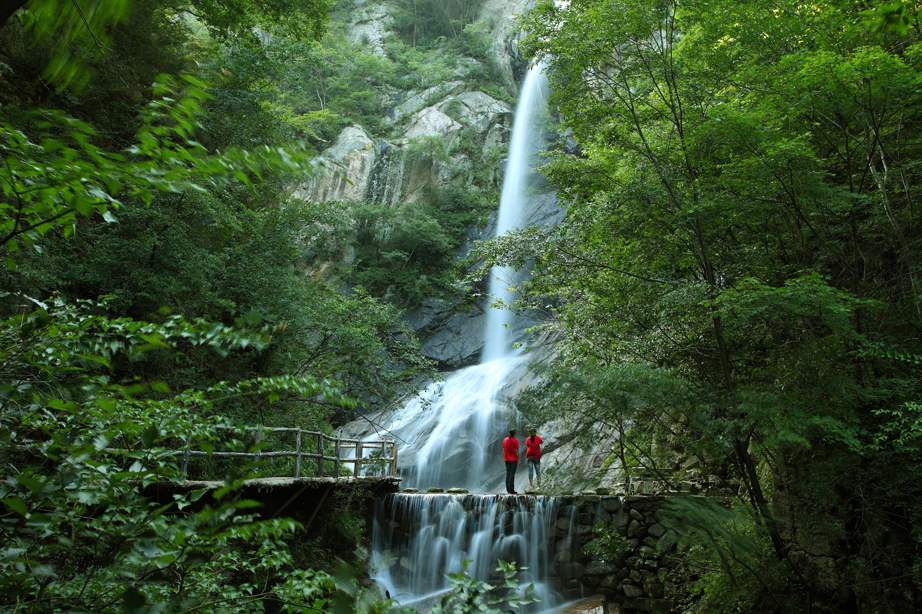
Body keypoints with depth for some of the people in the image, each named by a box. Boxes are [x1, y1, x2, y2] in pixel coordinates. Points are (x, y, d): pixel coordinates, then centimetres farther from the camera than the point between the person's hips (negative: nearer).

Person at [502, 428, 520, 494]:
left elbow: (503, 450, 8)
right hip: (513, 460, -5)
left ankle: (508, 489, 10)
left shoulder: (505, 440, 6)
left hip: (507, 459, 5)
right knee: (512, 474, -4)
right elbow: (517, 451, -10)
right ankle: (511, 490, -4)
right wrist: (519, 459, -6)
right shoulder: (515, 440, -8)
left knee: (508, 474, 9)